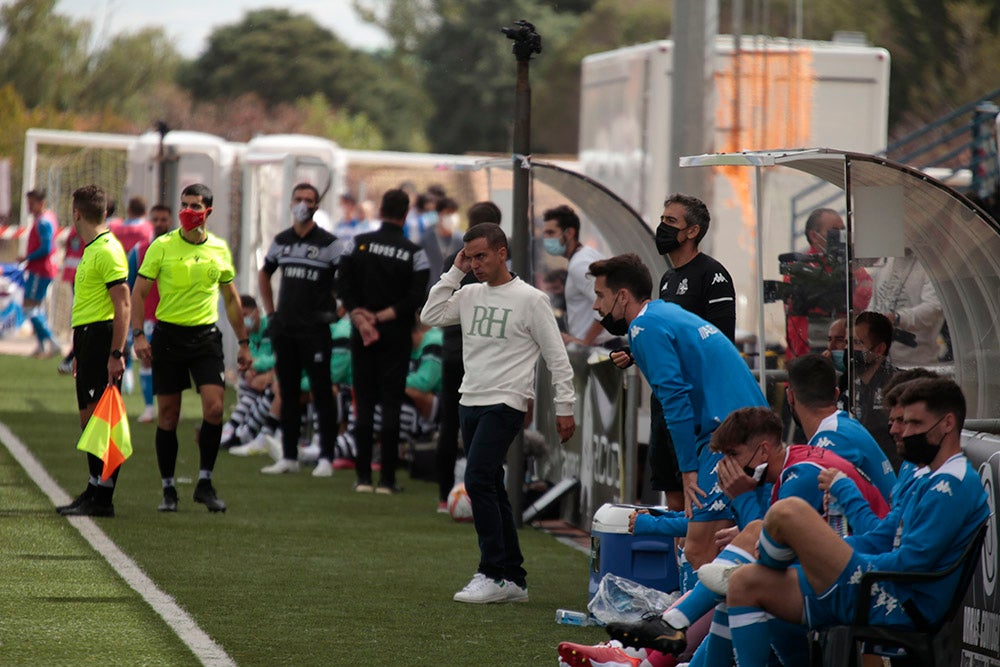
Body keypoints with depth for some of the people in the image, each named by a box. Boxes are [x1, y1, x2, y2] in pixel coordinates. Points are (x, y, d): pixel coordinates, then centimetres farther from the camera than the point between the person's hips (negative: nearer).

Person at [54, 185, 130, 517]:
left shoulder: (107, 250, -13)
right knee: (88, 417, 12)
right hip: (86, 338, 10)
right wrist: (80, 352, 26)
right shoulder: (91, 250, 18)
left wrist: (116, 353, -23)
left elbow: (123, 305, -18)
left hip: (102, 338, -10)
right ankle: (94, 492, 18)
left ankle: (103, 499, -9)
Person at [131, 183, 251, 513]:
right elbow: (138, 292, 1)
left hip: (206, 335, 2)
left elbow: (231, 297, 17)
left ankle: (205, 483, 3)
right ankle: (168, 489, 12)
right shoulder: (162, 247, -2)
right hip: (168, 334, -2)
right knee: (167, 415, 2)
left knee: (214, 407, -11)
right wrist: (138, 334, -11)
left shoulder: (219, 249, 7)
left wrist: (243, 342, 15)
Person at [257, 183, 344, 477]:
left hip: (315, 328, -5)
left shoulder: (328, 244, -6)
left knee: (322, 392, -5)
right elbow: (264, 275, 25)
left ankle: (326, 458, -3)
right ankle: (289, 456, 14)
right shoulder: (281, 241, 11)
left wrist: (340, 310, -11)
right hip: (284, 328, 5)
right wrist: (270, 312, 18)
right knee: (288, 392, 9)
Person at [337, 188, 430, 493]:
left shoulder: (358, 243, 0)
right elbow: (416, 298, -11)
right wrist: (382, 316, -8)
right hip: (396, 336, -2)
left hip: (362, 335, 2)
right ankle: (387, 478, -2)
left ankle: (363, 477, 3)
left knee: (364, 404, 6)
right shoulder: (414, 253, -4)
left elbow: (344, 285, -5)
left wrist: (360, 318, -8)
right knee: (391, 405, 0)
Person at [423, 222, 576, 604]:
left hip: (505, 404, -7)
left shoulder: (530, 298, -6)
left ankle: (493, 575, -15)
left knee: (477, 479, -18)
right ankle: (514, 579, 13)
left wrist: (564, 406, -7)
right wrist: (454, 272, 1)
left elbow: (556, 356, -5)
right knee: (491, 489, 8)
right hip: (470, 401, 7)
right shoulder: (470, 295, 11)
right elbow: (431, 316, 3)